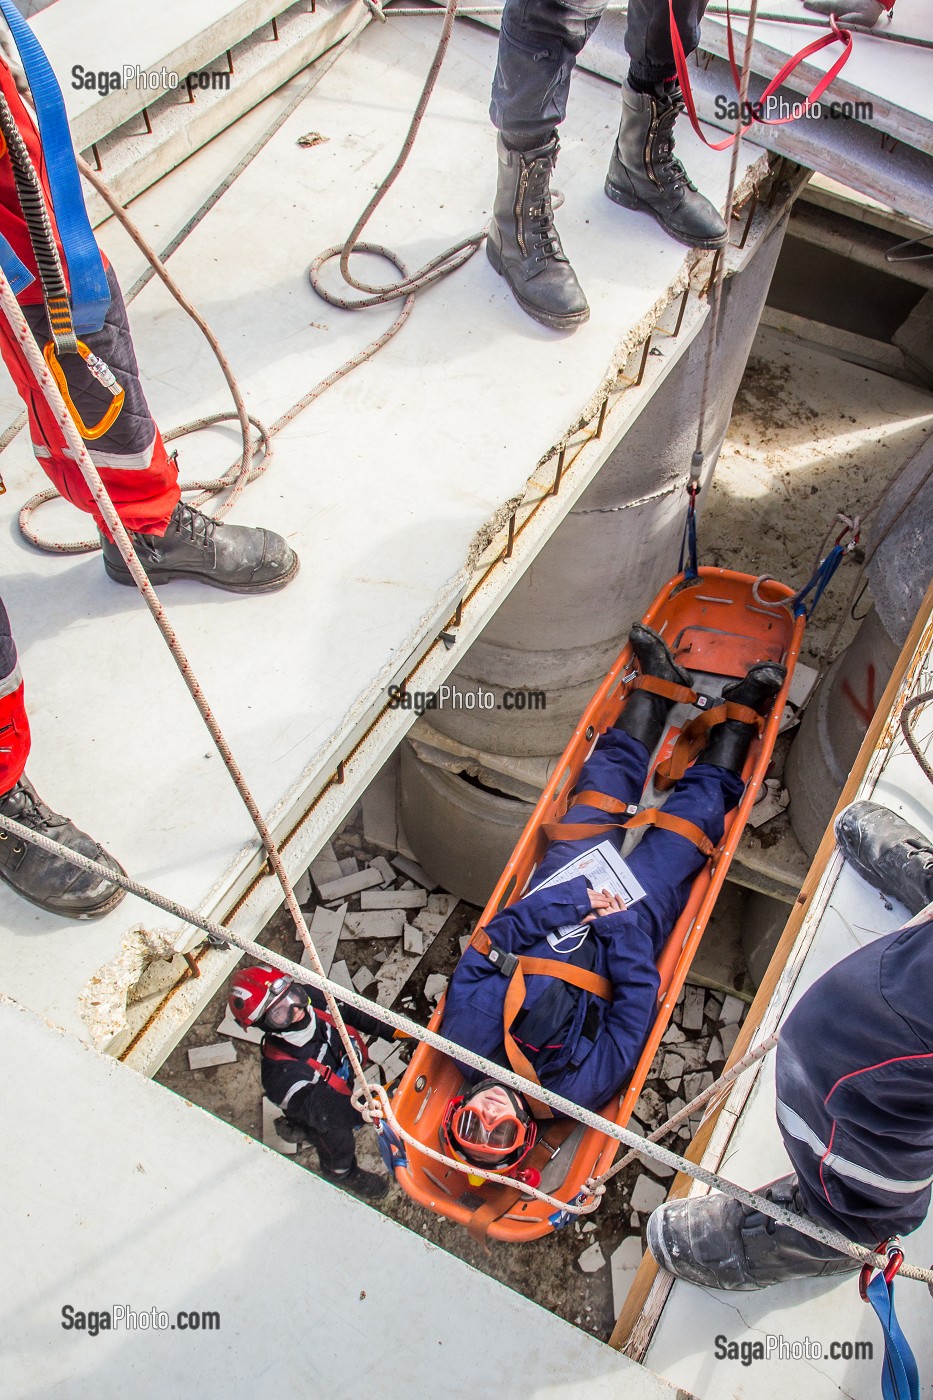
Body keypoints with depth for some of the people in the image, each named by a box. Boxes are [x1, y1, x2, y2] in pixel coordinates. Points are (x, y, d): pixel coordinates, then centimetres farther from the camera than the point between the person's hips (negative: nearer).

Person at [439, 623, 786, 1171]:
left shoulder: (467, 1031, -26)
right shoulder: (580, 1085, -30)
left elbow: (491, 943, -23)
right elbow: (637, 1003, -26)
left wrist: (572, 898, -31)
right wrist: (616, 922, -25)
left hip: (568, 885, 3)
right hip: (635, 910, -3)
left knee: (610, 770, 9)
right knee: (703, 798, 0)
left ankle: (661, 679, 38)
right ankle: (743, 706, 30)